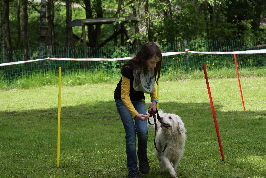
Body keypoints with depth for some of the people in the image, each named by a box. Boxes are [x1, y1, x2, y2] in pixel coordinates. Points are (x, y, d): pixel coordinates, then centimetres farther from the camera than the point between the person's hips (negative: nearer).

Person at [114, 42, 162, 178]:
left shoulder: (152, 69, -15)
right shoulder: (129, 69, -33)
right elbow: (125, 96, -31)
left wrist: (154, 101, -4)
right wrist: (136, 114, -41)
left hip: (139, 99, 4)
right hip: (123, 100, -4)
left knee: (143, 131, -16)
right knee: (131, 133, -14)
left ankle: (143, 158, 12)